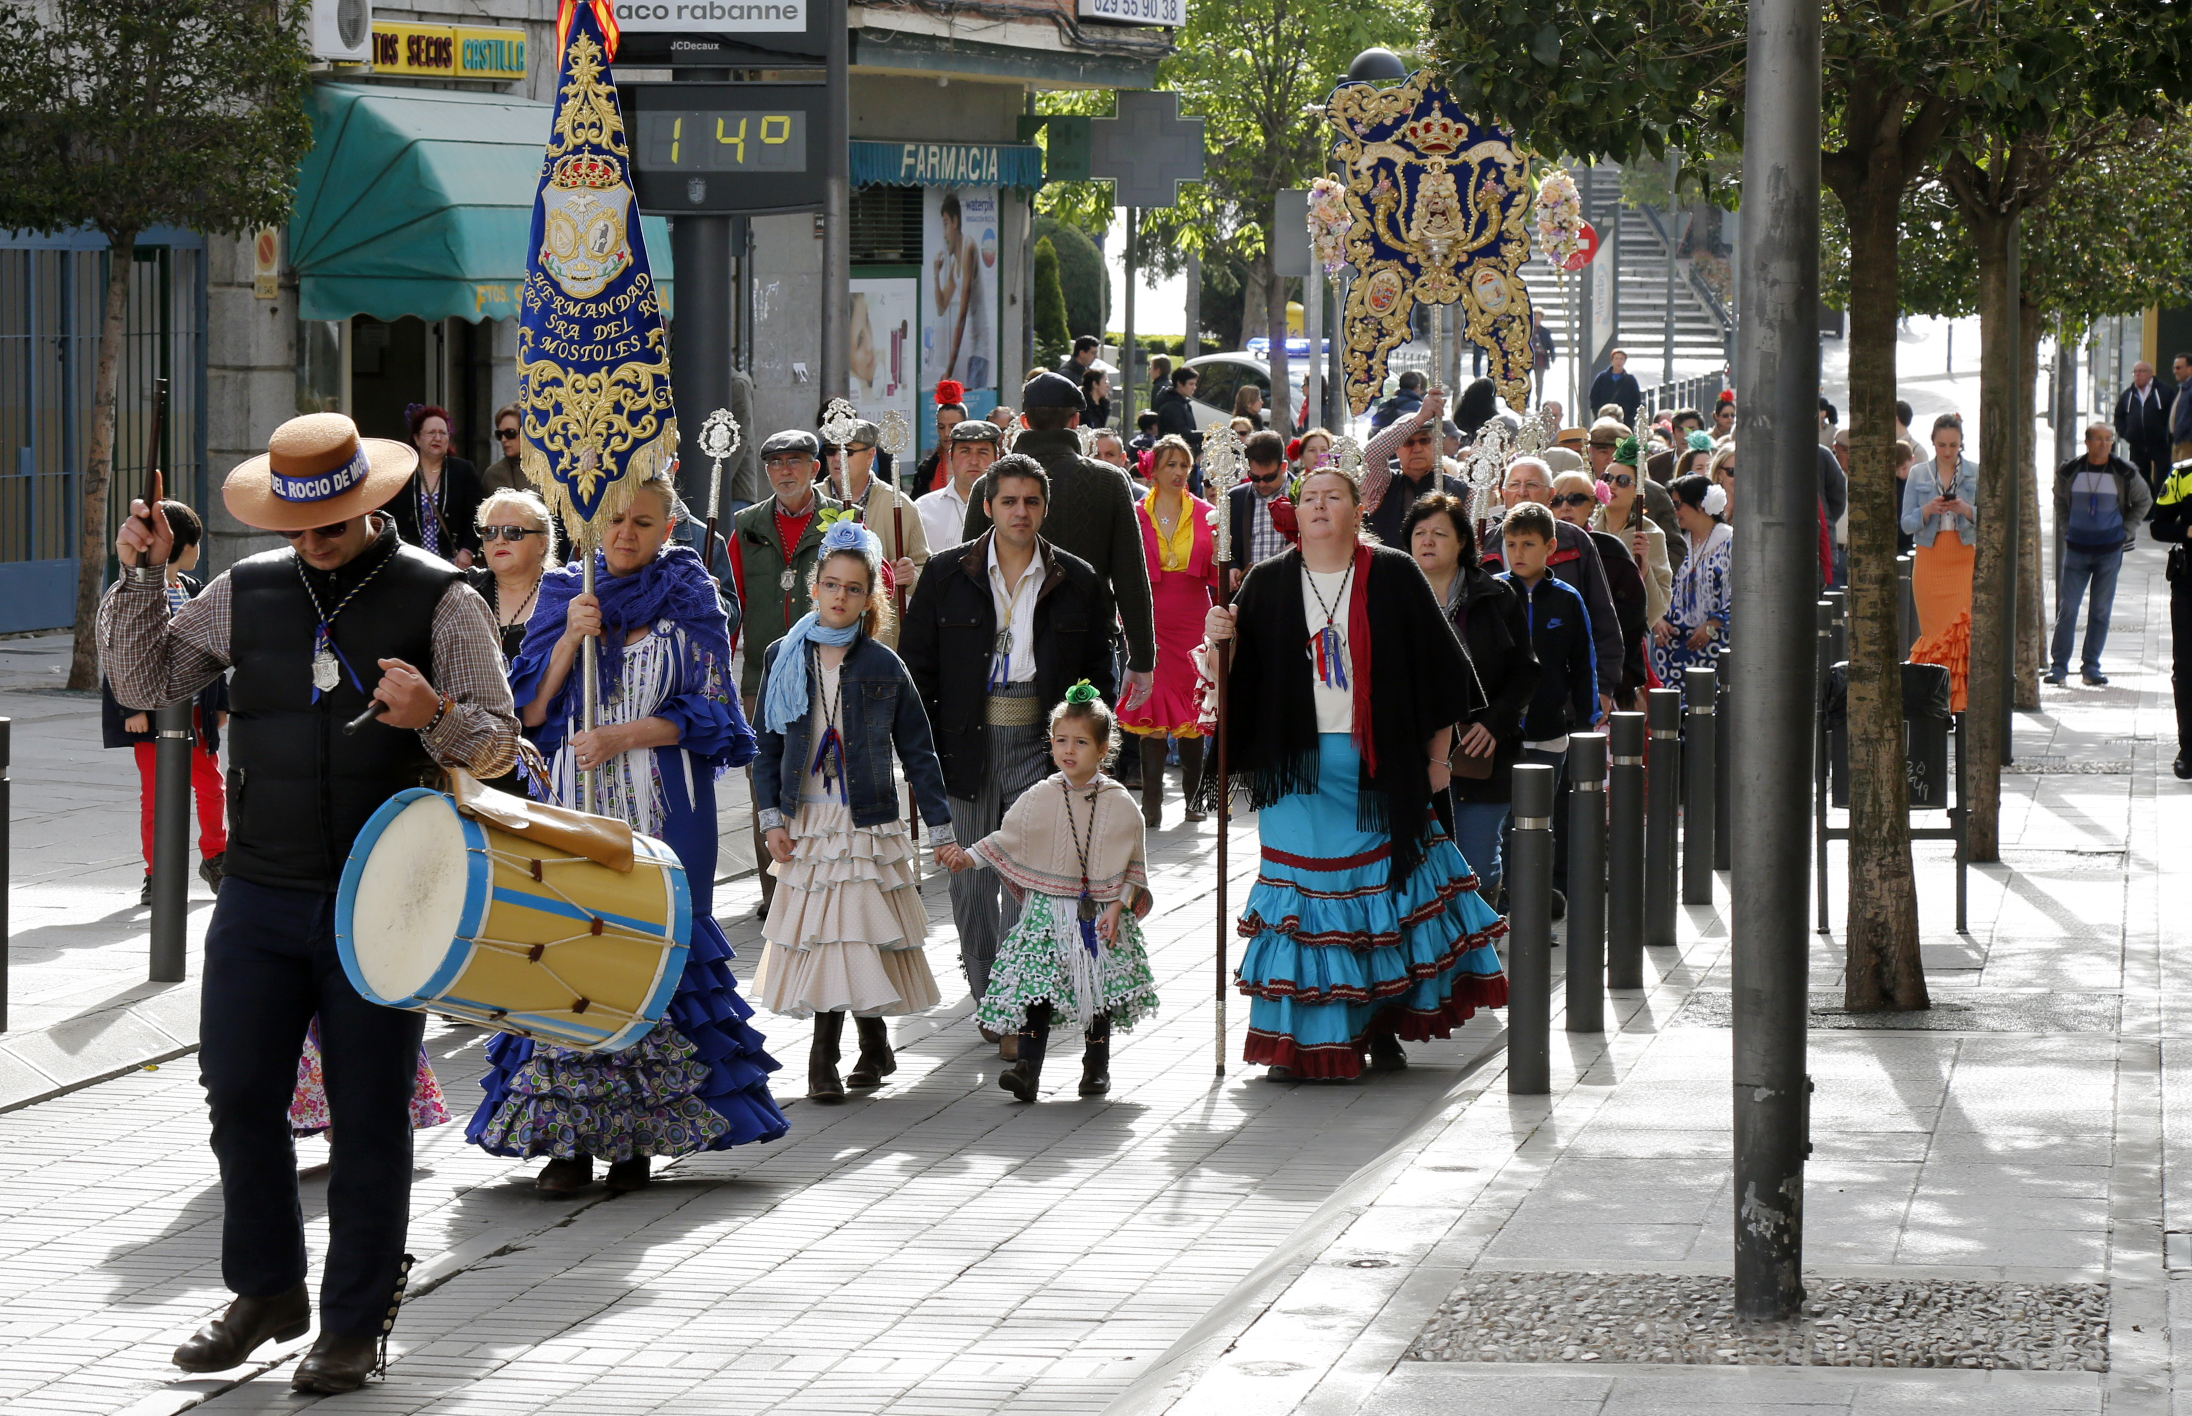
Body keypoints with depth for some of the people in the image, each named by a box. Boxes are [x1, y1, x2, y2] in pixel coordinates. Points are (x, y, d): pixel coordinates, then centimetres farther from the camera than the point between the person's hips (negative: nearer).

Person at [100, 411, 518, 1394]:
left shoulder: (438, 600, -3)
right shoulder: (247, 592, 7)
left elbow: (497, 742, -3)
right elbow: (145, 680, 13)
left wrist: (434, 716, -24)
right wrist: (142, 575, -1)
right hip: (260, 896, 3)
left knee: (368, 1117, 2)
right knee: (238, 1094, 5)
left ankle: (354, 1327, 12)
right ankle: (267, 1293, 24)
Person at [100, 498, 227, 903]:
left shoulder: (194, 590, 11)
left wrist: (220, 701, 16)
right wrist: (135, 707, -18)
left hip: (195, 710, 6)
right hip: (154, 710, -6)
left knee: (211, 786, 8)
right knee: (155, 793, -1)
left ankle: (214, 857, 29)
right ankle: (155, 874, 9)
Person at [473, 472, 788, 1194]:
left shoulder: (690, 600, 4)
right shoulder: (564, 592, 9)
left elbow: (707, 714, -1)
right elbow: (530, 710, 4)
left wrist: (621, 736, -12)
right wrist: (572, 637, -11)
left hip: (662, 814, -2)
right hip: (573, 808, 2)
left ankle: (639, 1138, 1)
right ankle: (568, 1138, -1)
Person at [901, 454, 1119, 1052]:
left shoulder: (1079, 582, 5)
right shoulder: (947, 575, 4)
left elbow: (1098, 672, 10)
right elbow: (916, 663, 6)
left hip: (1042, 743, -1)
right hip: (967, 740, 1)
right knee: (971, 883, 7)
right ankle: (988, 1000, 20)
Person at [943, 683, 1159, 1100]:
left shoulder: (1118, 803, -1)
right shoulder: (1038, 799, 1)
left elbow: (1134, 864, 3)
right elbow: (1006, 842, 10)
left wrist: (1119, 906, -7)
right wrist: (969, 857, -3)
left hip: (1101, 917, 0)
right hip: (1048, 911, 0)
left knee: (1099, 992, 7)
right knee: (1036, 988, -11)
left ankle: (1096, 1068, 23)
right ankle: (1027, 1069, -15)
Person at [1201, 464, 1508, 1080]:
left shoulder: (1394, 577, 1)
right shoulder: (1267, 583, 6)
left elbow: (1439, 667, 4)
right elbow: (1243, 676, 8)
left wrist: (1436, 757, 2)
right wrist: (1223, 639, -14)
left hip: (1380, 767, -1)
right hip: (1299, 764, 1)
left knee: (1386, 887, 3)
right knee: (1303, 893, -3)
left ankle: (1386, 1024, 16)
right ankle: (1300, 1037, 0)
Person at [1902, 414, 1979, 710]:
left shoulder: (1976, 473, 5)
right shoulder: (1918, 475, 9)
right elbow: (1907, 524, 6)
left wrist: (1966, 510, -16)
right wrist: (1928, 510, -13)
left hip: (1965, 560, -1)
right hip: (1929, 561, 1)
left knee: (1964, 629, -12)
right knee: (1934, 631, -2)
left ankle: (1960, 701, -11)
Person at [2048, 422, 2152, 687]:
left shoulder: (2125, 474, -3)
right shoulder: (2069, 472, 0)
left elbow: (2143, 502, 13)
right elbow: (2060, 501, 18)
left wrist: (2126, 531, 4)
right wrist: (2067, 529, 8)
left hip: (2109, 549, 0)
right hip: (2077, 547, 0)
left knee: (2101, 610, 3)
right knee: (2067, 607, -4)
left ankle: (2091, 666, 10)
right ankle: (2058, 665, 1)